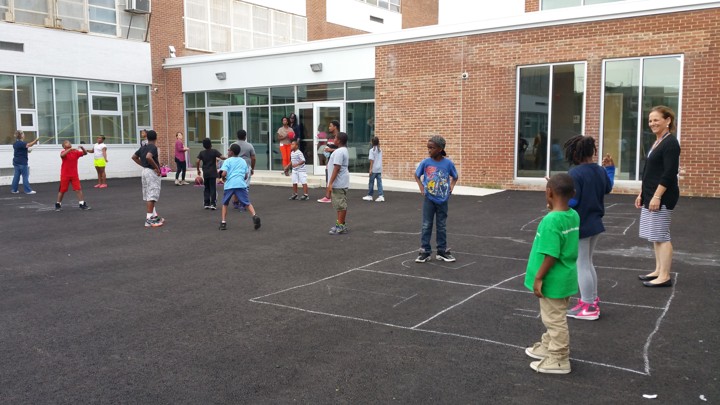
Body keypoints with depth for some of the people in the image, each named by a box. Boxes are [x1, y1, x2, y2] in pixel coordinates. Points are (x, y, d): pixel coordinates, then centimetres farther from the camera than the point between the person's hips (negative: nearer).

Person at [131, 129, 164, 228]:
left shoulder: (143, 147, 11)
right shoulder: (153, 147, -14)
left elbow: (134, 157, 18)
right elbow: (148, 157, -31)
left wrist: (143, 165, 16)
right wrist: (156, 167, -21)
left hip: (145, 171, 9)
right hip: (152, 172, -9)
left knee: (148, 196, 14)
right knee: (152, 196, -7)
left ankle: (154, 216, 25)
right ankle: (149, 219, -10)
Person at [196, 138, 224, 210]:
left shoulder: (201, 153, 2)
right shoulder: (214, 151, -5)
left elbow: (197, 162, -4)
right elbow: (221, 157, -14)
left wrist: (198, 170, 8)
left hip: (205, 173, 3)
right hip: (213, 173, -3)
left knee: (206, 189, 13)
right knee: (213, 189, 1)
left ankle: (206, 204, 12)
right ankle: (213, 204, -5)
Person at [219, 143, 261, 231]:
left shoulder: (227, 161, 9)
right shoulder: (243, 161, 21)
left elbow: (223, 174, -4)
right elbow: (246, 176, 18)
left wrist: (223, 178, 16)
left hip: (229, 185, -1)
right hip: (241, 184, 1)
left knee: (225, 204, 17)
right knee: (247, 203, -1)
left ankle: (223, 223, 13)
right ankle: (255, 216, -26)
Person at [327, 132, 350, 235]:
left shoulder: (339, 152, -18)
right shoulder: (344, 150, 15)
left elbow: (336, 168, -23)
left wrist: (330, 183, -23)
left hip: (338, 183, -11)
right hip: (342, 182, 11)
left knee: (340, 204, -5)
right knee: (341, 204, 15)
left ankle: (341, 226, -1)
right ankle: (341, 224, 23)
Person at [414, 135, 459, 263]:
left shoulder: (448, 163, -9)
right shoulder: (425, 162, -8)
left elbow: (455, 177, 8)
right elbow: (417, 175, 8)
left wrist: (451, 187, -5)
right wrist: (421, 187, -4)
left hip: (442, 200, 0)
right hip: (429, 199, 0)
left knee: (441, 227, 10)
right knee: (426, 226, 3)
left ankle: (442, 251, 20)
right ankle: (425, 252, 10)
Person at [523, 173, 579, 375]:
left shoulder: (551, 220, -26)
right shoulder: (574, 216, 1)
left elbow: (551, 255, -26)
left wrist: (538, 278, -17)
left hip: (553, 280, -9)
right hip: (564, 277, 9)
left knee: (555, 320, 6)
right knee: (553, 318, 24)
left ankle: (559, 360, 19)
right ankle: (548, 347, 41)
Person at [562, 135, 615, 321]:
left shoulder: (575, 173, -21)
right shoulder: (600, 171, 5)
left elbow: (571, 201, -25)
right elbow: (608, 188, 24)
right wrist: (610, 168, 30)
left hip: (580, 226, -9)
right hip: (595, 223, 9)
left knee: (581, 265, 0)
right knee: (588, 263, 21)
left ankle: (588, 308, 6)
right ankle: (592, 301, 29)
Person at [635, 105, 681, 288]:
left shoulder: (670, 143, -13)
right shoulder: (657, 142, 16)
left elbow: (670, 173, -20)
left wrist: (657, 196, -23)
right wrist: (642, 194, 19)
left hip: (662, 196, -10)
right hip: (652, 195, 10)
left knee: (661, 235, -6)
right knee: (655, 236, 13)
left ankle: (664, 276, -1)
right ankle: (658, 271, 21)